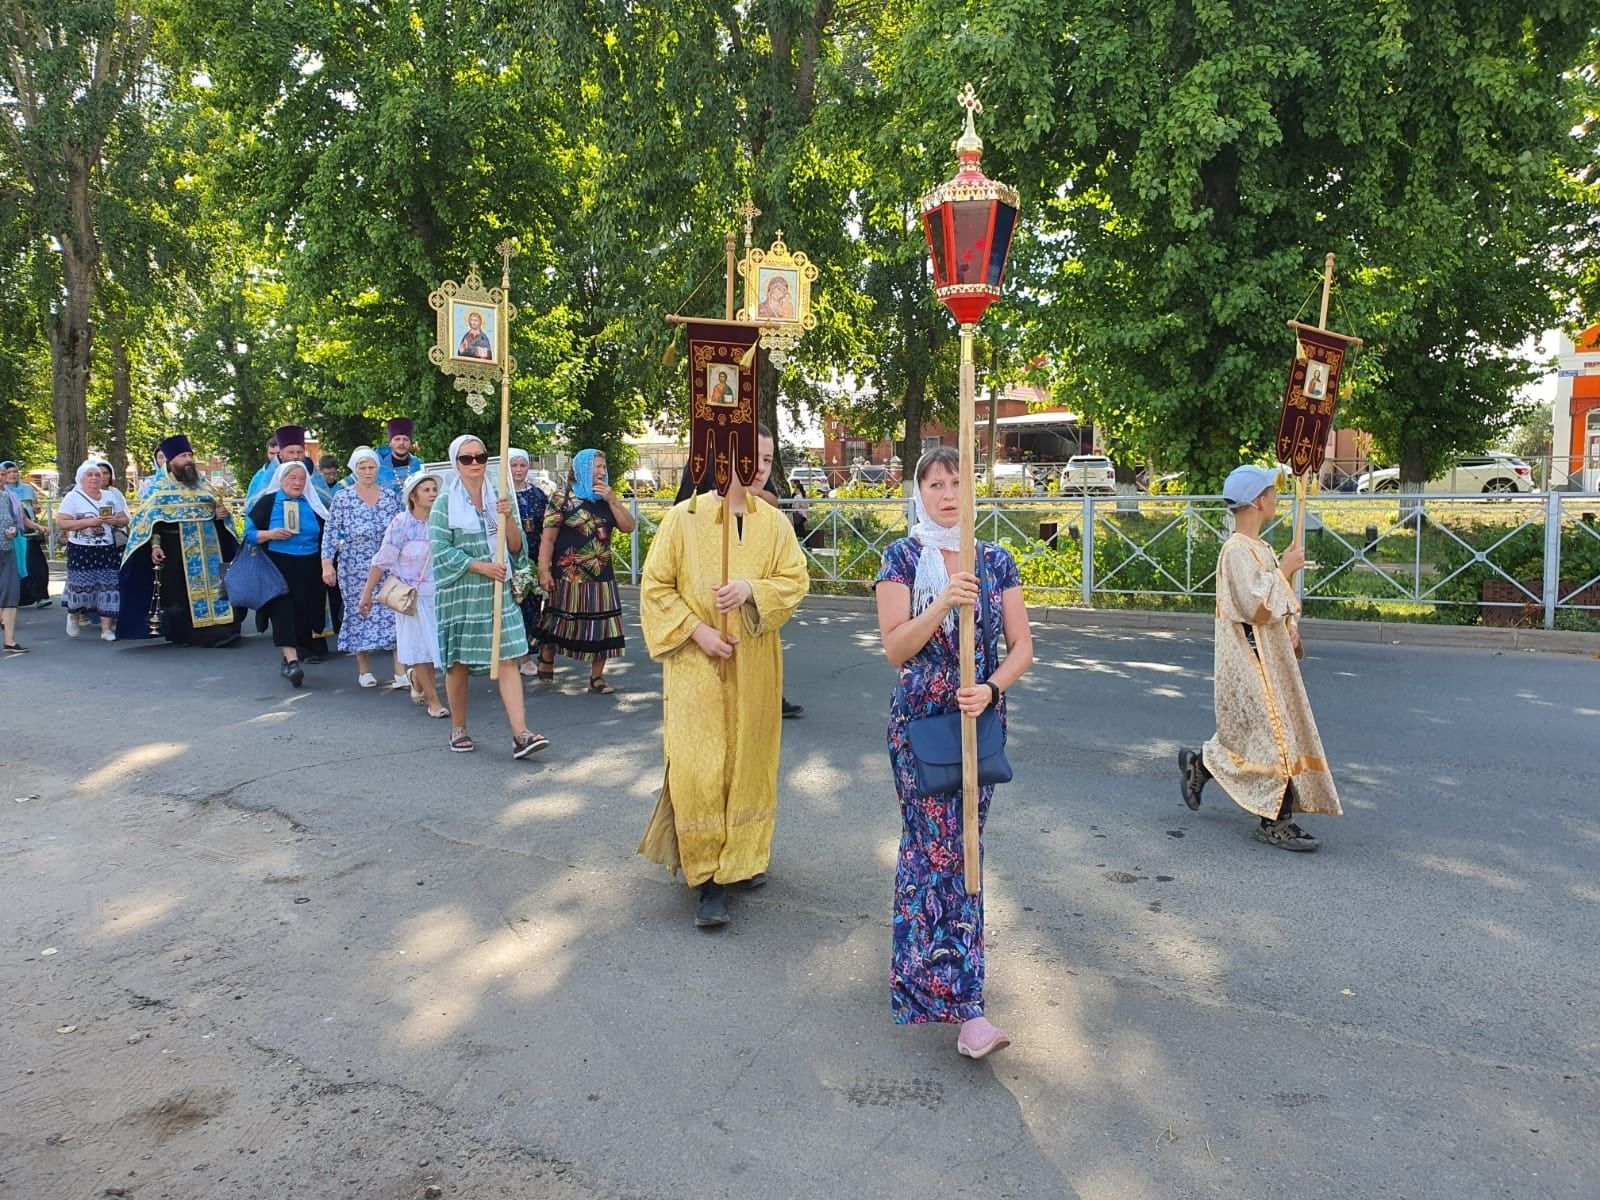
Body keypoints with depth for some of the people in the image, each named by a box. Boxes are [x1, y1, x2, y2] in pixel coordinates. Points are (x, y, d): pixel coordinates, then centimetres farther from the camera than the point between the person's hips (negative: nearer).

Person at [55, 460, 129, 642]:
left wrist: (116, 520, -8)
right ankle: (73, 615, 30)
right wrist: (87, 522, -18)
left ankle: (106, 628, 1)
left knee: (108, 587, -3)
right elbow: (61, 522, -8)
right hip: (81, 550, -3)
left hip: (108, 549, 3)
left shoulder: (112, 496, 12)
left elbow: (125, 520, 14)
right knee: (82, 586, 0)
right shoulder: (72, 497, 0)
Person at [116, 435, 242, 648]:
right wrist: (155, 545, -17)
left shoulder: (201, 485, 14)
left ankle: (214, 630, 7)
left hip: (207, 549, 5)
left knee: (210, 586, 3)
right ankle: (183, 634, 4)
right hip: (176, 550, -5)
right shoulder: (160, 487, 0)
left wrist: (221, 514, -2)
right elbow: (152, 519, -6)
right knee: (179, 592, -2)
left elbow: (213, 511, 22)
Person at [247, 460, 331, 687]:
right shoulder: (267, 502, 3)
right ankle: (292, 659, -24)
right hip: (279, 566, -3)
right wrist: (270, 534, -17)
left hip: (309, 569, 3)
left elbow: (325, 536, 16)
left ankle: (291, 657, 21)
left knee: (304, 610, 5)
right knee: (283, 608, -16)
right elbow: (249, 532, 1)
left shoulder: (313, 504, 10)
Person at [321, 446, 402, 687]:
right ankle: (364, 670, 20)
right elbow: (330, 532, -2)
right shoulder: (342, 497, 0)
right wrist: (327, 564, -8)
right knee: (360, 615, 5)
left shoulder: (390, 498, 6)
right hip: (355, 569, -1)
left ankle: (400, 673, -6)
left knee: (397, 614, -7)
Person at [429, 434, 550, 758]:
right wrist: (480, 566, -17)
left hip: (497, 592, 3)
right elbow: (440, 549, -9)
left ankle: (520, 734, -11)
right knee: (458, 662, 7)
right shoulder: (446, 502, -1)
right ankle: (458, 730, 24)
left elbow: (517, 548, 6)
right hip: (460, 593, -2)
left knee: (508, 660, -6)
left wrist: (508, 517, -11)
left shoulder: (497, 498, 9)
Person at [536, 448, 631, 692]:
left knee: (601, 625, 3)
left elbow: (629, 527, 2)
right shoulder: (564, 499, -4)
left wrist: (612, 500, -8)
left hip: (601, 575, 4)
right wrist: (544, 571, -13)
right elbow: (548, 538, -7)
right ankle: (546, 663, 29)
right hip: (568, 576, -4)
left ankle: (597, 676, 13)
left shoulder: (607, 500, 10)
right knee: (558, 621, 8)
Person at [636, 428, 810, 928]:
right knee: (698, 767, -6)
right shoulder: (684, 517, -6)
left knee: (748, 760, 11)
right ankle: (706, 876, 6)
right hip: (695, 662, -3)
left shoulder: (774, 522, 3)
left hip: (754, 665, 3)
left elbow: (796, 580, 2)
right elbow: (655, 587, -3)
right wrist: (695, 630, -14)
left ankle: (743, 857, 30)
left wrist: (751, 589, -16)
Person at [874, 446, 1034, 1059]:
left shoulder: (996, 560, 5)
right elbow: (895, 648, -9)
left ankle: (919, 961, 32)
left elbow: (1022, 647, 2)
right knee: (942, 848, -6)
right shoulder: (903, 557, -2)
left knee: (960, 845, 11)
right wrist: (943, 604, -23)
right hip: (920, 721, -3)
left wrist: (991, 689, -16)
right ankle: (962, 1005, -2)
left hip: (981, 718, 3)